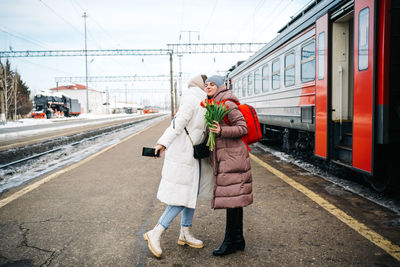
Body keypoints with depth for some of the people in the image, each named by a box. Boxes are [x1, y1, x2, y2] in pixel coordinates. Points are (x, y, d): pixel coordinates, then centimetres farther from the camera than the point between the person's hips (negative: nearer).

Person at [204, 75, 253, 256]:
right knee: (233, 199, 12)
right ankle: (238, 240, 21)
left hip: (232, 157, -9)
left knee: (231, 198, -4)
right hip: (223, 159, 9)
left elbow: (242, 128, -12)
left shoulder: (227, 104, -9)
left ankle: (231, 241, 5)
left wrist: (221, 131, -27)